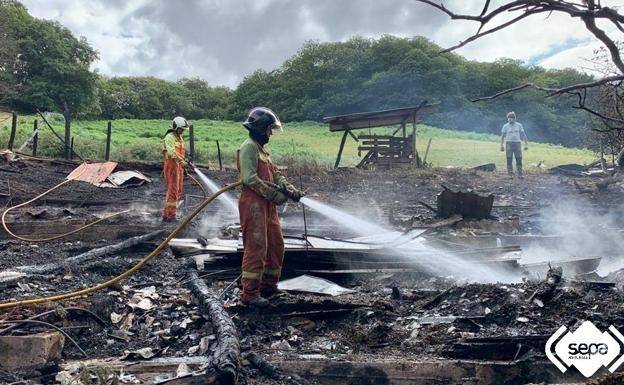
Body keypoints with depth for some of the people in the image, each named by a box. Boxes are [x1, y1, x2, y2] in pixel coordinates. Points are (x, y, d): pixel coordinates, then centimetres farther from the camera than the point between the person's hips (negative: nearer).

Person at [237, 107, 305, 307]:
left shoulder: (262, 149, 21)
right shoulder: (249, 147, -10)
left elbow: (275, 174, 16)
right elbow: (249, 178, -21)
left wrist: (290, 189, 0)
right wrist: (274, 194, -20)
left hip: (268, 206, 10)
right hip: (253, 204, -10)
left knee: (276, 245, 14)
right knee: (256, 248, -8)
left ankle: (269, 285, 26)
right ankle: (250, 293, -1)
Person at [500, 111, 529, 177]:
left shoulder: (519, 125, 9)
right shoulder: (505, 126, 6)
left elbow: (523, 135, 9)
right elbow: (502, 136, 5)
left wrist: (526, 144, 3)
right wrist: (502, 145, -4)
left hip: (517, 143, 1)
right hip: (509, 143, -1)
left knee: (519, 159, -2)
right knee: (509, 159, -2)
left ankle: (520, 174, 2)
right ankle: (510, 173, 2)